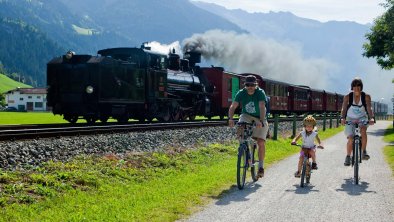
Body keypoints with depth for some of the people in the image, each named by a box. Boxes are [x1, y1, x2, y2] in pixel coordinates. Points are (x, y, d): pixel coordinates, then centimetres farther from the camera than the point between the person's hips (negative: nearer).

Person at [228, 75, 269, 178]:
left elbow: (262, 107, -36)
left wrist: (261, 121, -52)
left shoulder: (260, 93, -21)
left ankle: (261, 166, 1)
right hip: (246, 116, 2)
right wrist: (230, 118, -42)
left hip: (259, 119, -2)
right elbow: (233, 106, -23)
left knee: (261, 142, -12)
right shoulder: (241, 93, -14)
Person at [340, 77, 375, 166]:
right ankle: (348, 157, 10)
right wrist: (342, 118, -38)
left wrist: (371, 118, -39)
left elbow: (369, 108, -21)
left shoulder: (366, 97, -12)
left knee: (363, 129, -33)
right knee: (350, 139, -13)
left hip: (362, 118, 0)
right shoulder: (347, 97, -12)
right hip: (350, 119, 0)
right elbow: (343, 109, -19)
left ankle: (364, 152, -26)